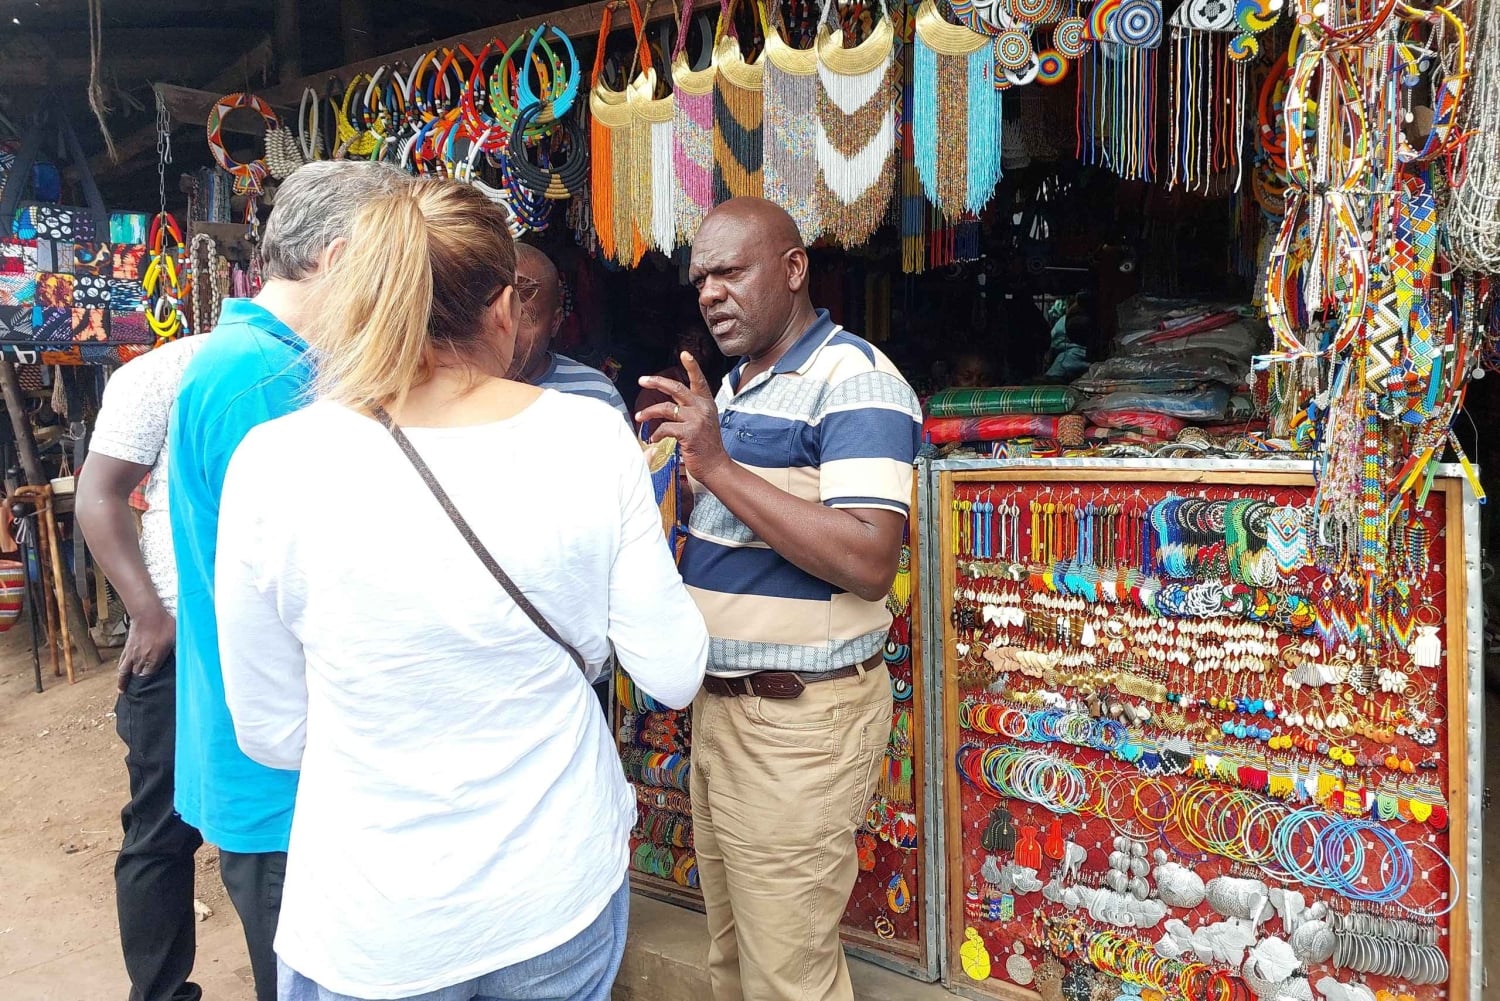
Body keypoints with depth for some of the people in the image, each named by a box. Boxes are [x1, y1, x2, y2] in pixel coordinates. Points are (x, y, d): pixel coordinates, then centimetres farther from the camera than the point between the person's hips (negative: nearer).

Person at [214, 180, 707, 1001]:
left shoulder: (274, 465, -16)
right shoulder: (593, 438, -14)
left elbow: (271, 732, -5)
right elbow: (673, 675, -8)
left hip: (369, 933, -1)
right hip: (563, 896, 2)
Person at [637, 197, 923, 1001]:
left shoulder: (854, 380, -14)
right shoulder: (731, 388, 14)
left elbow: (867, 562, -26)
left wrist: (717, 466, -26)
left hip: (799, 717, -9)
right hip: (719, 702, 9)